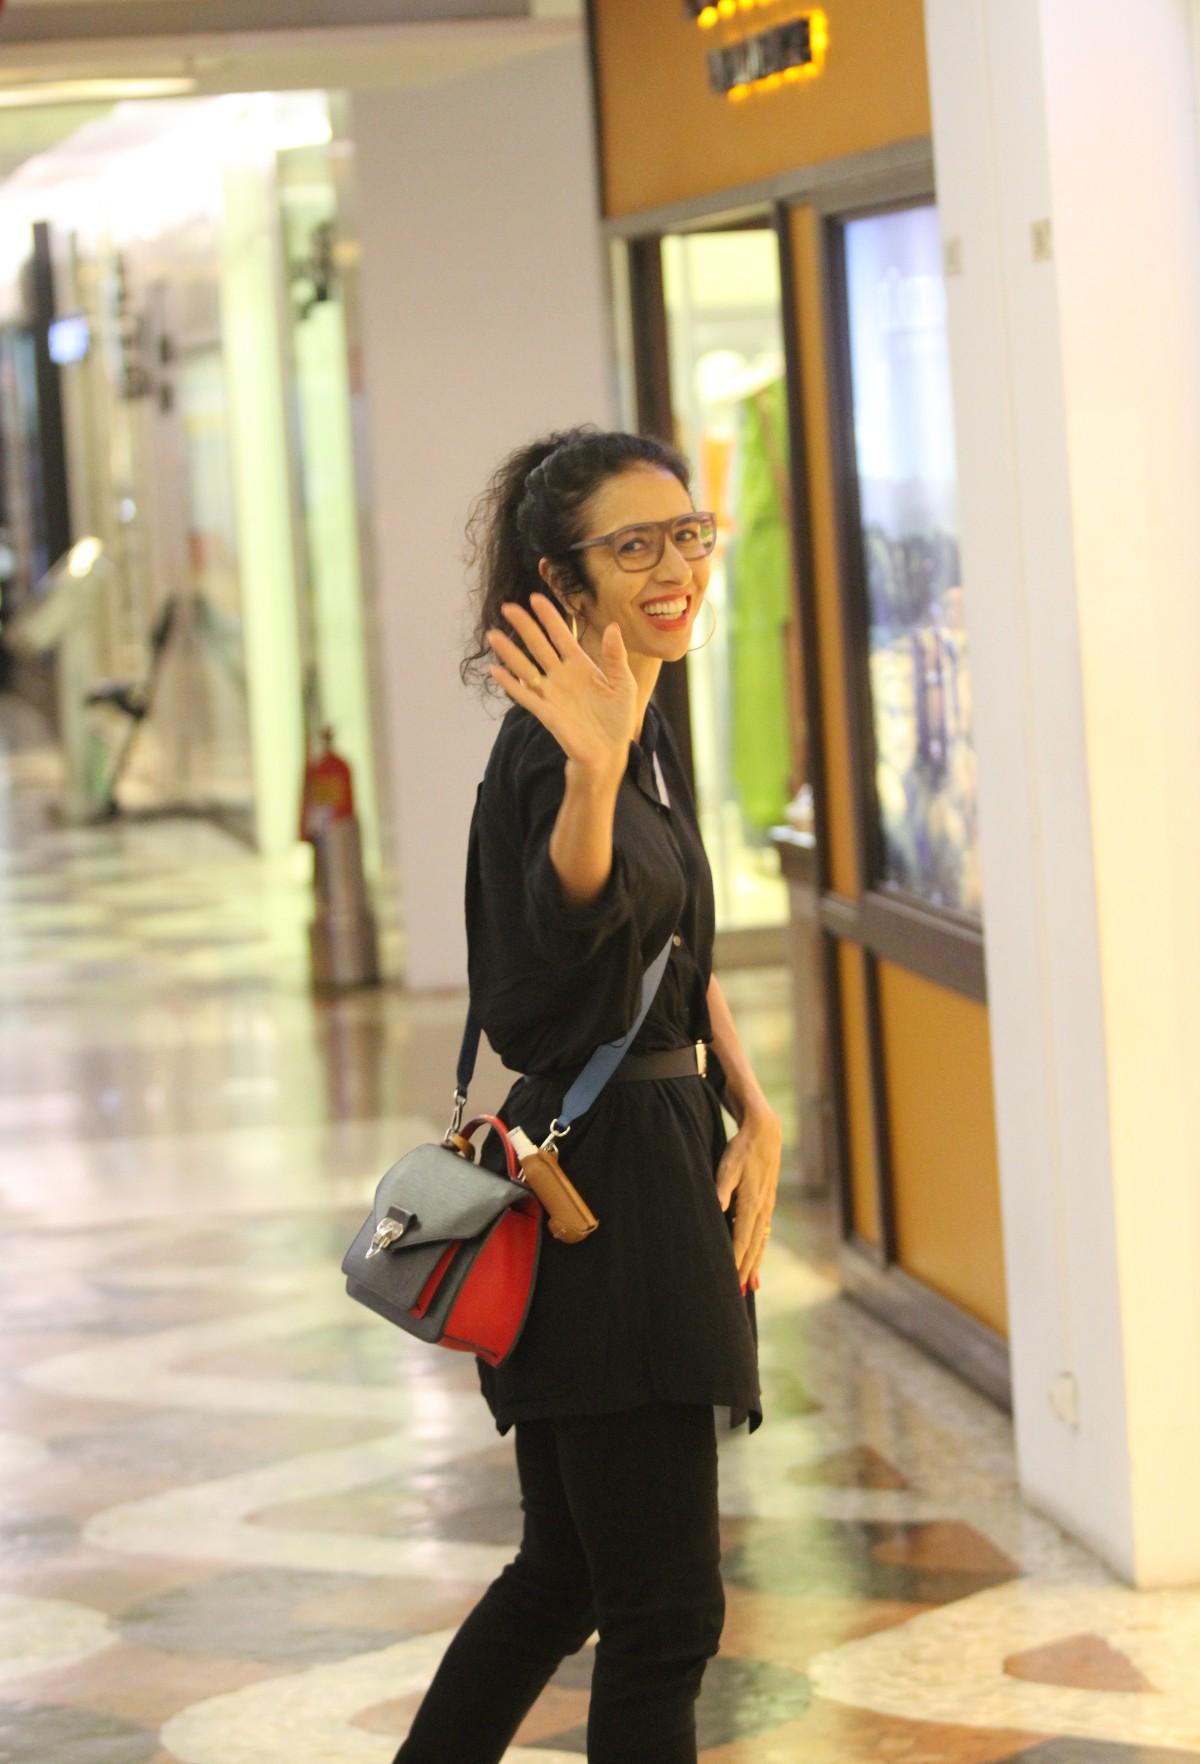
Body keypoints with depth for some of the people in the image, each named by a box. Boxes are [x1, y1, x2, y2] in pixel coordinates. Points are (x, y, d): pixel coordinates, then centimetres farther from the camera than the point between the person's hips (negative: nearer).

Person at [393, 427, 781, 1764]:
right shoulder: (558, 737, -17)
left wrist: (751, 1111, 7)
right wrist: (593, 773, -59)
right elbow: (580, 903, -39)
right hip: (604, 1185, -10)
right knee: (666, 1607, -3)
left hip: (650, 1168, 10)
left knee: (570, 1570, 18)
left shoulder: (642, 727, 13)